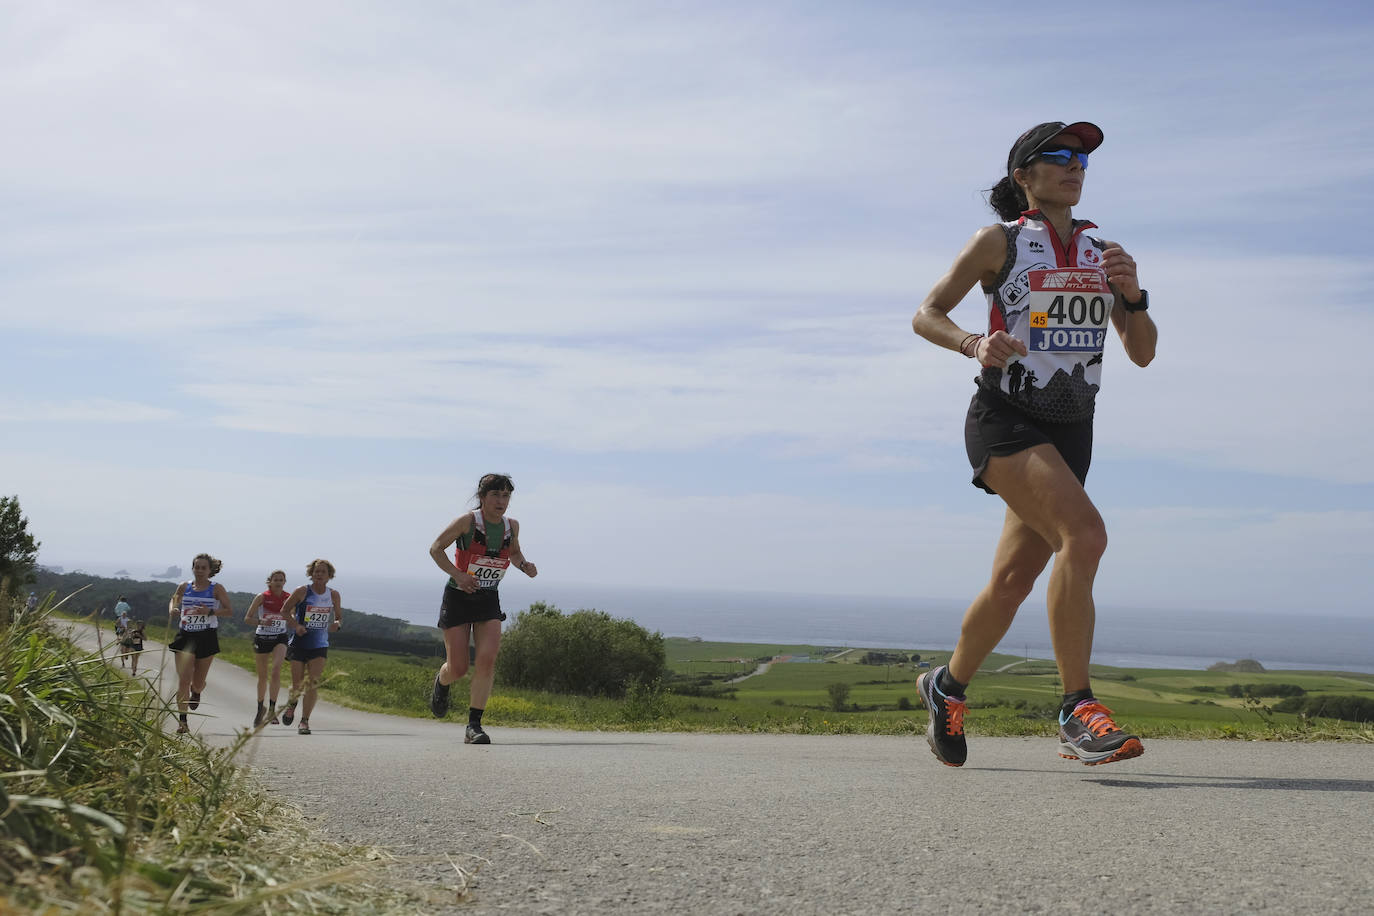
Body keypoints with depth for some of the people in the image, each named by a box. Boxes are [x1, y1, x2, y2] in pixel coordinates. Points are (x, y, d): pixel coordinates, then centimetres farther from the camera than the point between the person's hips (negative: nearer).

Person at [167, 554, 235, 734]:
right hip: (185, 636, 1)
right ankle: (182, 721, -8)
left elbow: (229, 610, -4)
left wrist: (210, 611, -20)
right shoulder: (184, 587, 6)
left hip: (207, 638, -1)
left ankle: (196, 692, 49)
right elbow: (173, 601, 21)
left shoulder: (216, 589, -1)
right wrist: (172, 610, -3)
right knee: (183, 680, -11)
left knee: (198, 681, 10)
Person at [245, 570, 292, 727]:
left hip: (280, 638, 0)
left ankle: (272, 708, -19)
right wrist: (261, 622, -23)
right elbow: (247, 618, -5)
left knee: (276, 669, -23)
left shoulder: (289, 598, -1)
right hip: (262, 637, 0)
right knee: (262, 676, 9)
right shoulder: (262, 597, -7)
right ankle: (260, 708, 31)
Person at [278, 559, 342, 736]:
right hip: (299, 644, -1)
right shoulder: (302, 592, -5)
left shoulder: (333, 595, 3)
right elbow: (284, 611, 3)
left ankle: (304, 721, -3)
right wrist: (296, 625, -13)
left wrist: (337, 624, -9)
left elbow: (339, 617, 15)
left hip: (319, 646, 1)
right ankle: (292, 705, 36)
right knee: (297, 685, 2)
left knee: (313, 684, -12)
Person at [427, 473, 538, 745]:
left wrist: (524, 565, -3)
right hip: (458, 598, -3)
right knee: (458, 667, -1)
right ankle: (441, 683, 38)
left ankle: (474, 726, -10)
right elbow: (436, 549, -7)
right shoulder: (467, 521, -15)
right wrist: (457, 574, -21)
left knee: (487, 660, -15)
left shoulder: (512, 525, -1)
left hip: (488, 600, 3)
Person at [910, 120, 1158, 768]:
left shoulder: (1103, 251, 15)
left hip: (1071, 430, 6)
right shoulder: (999, 242, 1)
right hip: (1005, 419, -6)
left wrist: (1132, 295, -7)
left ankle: (948, 687, 30)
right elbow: (926, 315, 2)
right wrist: (975, 344, -18)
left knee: (1012, 581, 7)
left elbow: (1142, 354, 12)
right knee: (1084, 534, -27)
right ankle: (1077, 711, -22)